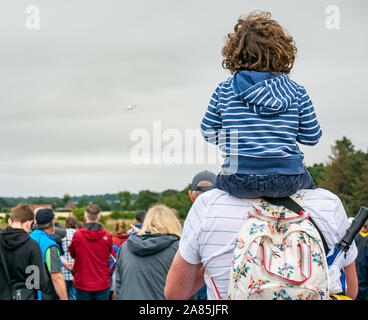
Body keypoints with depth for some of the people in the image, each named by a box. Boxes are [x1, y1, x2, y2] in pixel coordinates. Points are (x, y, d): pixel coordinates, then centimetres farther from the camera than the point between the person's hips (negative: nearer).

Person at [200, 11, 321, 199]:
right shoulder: (296, 92, -2)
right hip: (287, 182, 1)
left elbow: (208, 133, 5)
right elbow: (312, 137, 4)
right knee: (306, 181, 37)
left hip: (239, 183, 0)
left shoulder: (223, 91, -4)